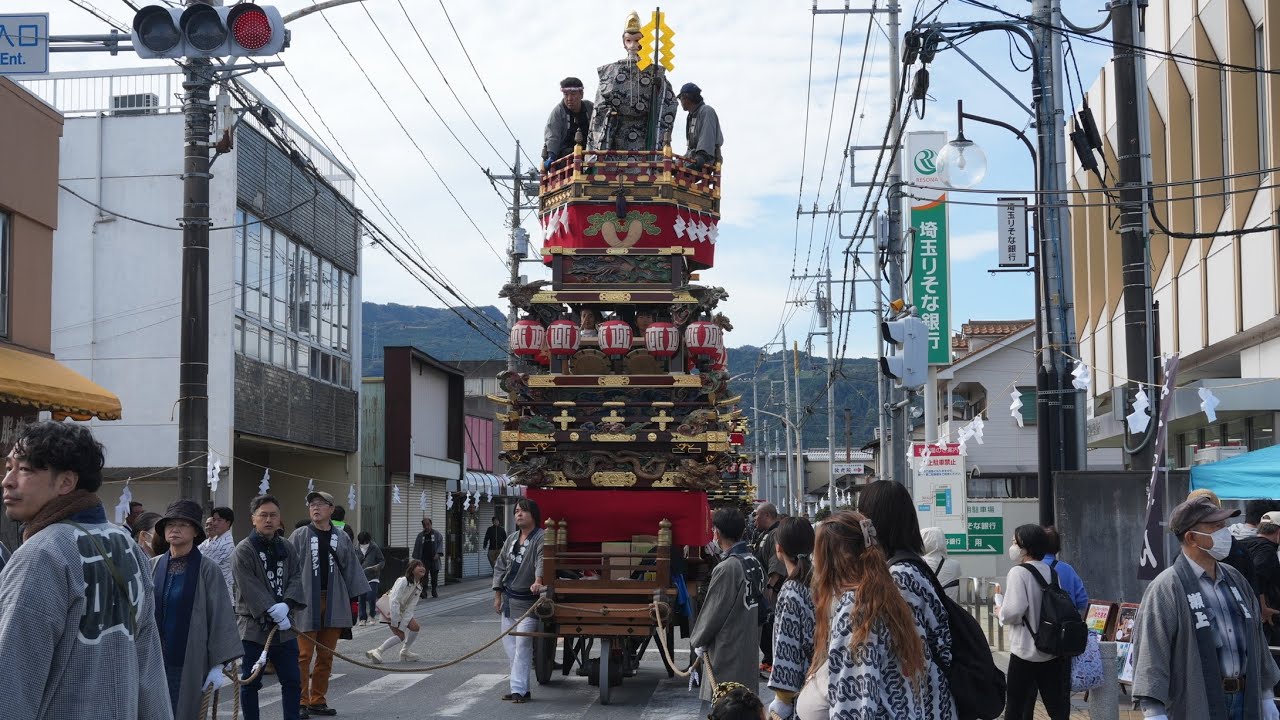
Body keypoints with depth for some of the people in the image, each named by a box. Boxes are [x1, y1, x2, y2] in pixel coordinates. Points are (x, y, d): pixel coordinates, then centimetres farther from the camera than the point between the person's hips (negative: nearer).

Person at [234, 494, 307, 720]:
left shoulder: (287, 548, 9)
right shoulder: (243, 550, -9)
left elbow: (296, 577, 2)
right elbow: (250, 589, -16)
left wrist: (287, 604, -17)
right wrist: (274, 613, -19)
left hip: (284, 627, 5)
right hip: (253, 626, -5)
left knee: (292, 681, 9)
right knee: (250, 683, 5)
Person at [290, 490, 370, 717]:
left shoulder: (342, 538, 10)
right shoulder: (299, 536, 0)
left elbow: (351, 569, 12)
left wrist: (357, 597, 8)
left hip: (334, 603, 3)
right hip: (306, 603, -3)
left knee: (326, 656, 8)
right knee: (303, 655, -5)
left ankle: (317, 700, 18)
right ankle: (301, 701, 3)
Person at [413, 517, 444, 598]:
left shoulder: (436, 534, 7)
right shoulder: (420, 535, 10)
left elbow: (440, 543, 0)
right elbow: (417, 548, 12)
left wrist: (438, 553, -14)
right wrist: (417, 559, 7)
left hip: (434, 559, 0)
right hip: (424, 560, 0)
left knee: (434, 576, 3)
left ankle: (434, 591, 16)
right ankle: (424, 591, -4)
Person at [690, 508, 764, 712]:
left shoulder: (726, 568, -20)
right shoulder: (754, 563, 4)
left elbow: (713, 611, -14)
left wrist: (698, 640, 2)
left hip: (727, 652, -8)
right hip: (750, 648, 8)